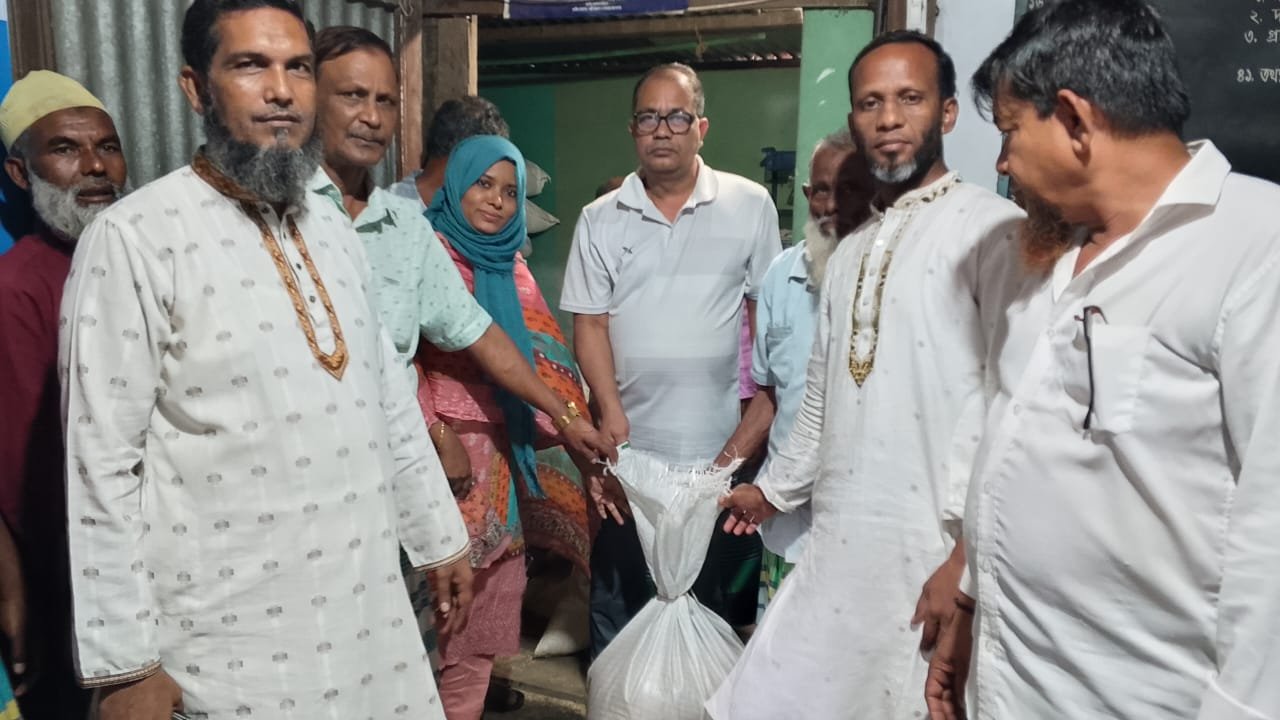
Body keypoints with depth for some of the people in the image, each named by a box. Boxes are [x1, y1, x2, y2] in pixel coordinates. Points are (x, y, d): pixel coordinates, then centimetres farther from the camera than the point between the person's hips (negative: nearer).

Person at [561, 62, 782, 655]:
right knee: (619, 586, 13)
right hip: (629, 442, 1)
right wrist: (612, 417, -10)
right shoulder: (600, 219, 4)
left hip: (721, 443, -1)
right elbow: (589, 325, 1)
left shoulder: (750, 205, 1)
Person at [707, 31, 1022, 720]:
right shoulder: (849, 252, 15)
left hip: (937, 554, -6)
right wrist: (776, 487, 31)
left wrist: (971, 554, -18)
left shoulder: (993, 229, -8)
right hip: (836, 547, 7)